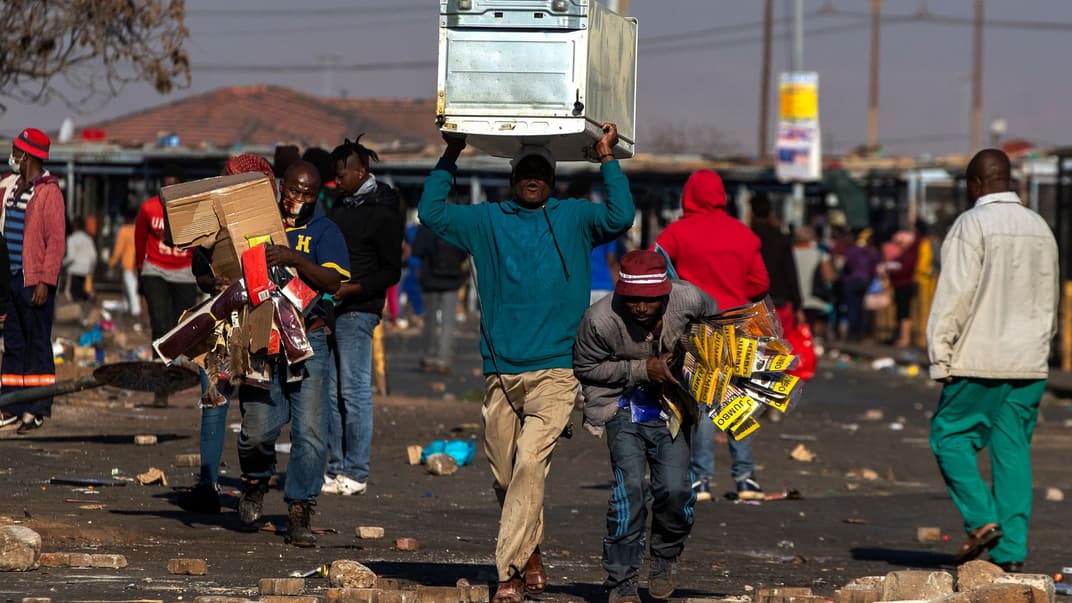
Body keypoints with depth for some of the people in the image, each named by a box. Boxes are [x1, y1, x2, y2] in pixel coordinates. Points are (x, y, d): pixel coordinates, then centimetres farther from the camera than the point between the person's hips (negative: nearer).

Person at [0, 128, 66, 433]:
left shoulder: (48, 192, -9)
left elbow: (56, 240, -13)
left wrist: (45, 282, -18)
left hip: (35, 281, -8)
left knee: (37, 343, -3)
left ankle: (37, 409, 0)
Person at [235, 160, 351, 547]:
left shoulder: (324, 232, 7)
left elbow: (334, 282, -8)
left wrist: (295, 258, -21)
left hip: (307, 343, -1)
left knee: (310, 431, -8)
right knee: (259, 426, -10)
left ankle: (299, 515, 0)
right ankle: (256, 479, 23)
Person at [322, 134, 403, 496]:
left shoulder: (382, 213, -9)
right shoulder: (342, 204, 15)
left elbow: (392, 272, -9)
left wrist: (353, 288, -19)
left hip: (358, 310, -8)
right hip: (331, 308, 8)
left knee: (354, 391, -6)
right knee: (333, 392, 8)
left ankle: (356, 473, -2)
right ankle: (336, 470, 13)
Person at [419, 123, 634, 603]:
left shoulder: (573, 219, 11)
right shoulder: (487, 221, 16)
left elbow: (620, 218, -4)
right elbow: (431, 212, 15)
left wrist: (607, 159, -3)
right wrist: (450, 158, 12)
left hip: (555, 371, -3)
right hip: (501, 373, 3)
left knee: (530, 464, -17)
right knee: (504, 474, 6)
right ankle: (531, 556, 25)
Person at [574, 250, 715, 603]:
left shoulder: (688, 301, -16)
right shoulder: (600, 320, -22)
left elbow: (716, 324, 8)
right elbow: (584, 368, -9)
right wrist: (642, 370, -18)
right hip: (624, 406, -2)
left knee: (675, 488, -13)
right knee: (629, 486, -18)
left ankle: (665, 559, 18)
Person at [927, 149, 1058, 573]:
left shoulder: (972, 224, -9)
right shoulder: (1039, 228, 11)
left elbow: (955, 295, -13)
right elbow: (1050, 300, 18)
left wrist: (940, 355, -8)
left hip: (980, 360, -6)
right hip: (1030, 362, 6)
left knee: (951, 436, 5)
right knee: (1014, 449, 7)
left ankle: (982, 519, -10)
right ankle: (1012, 551, 3)